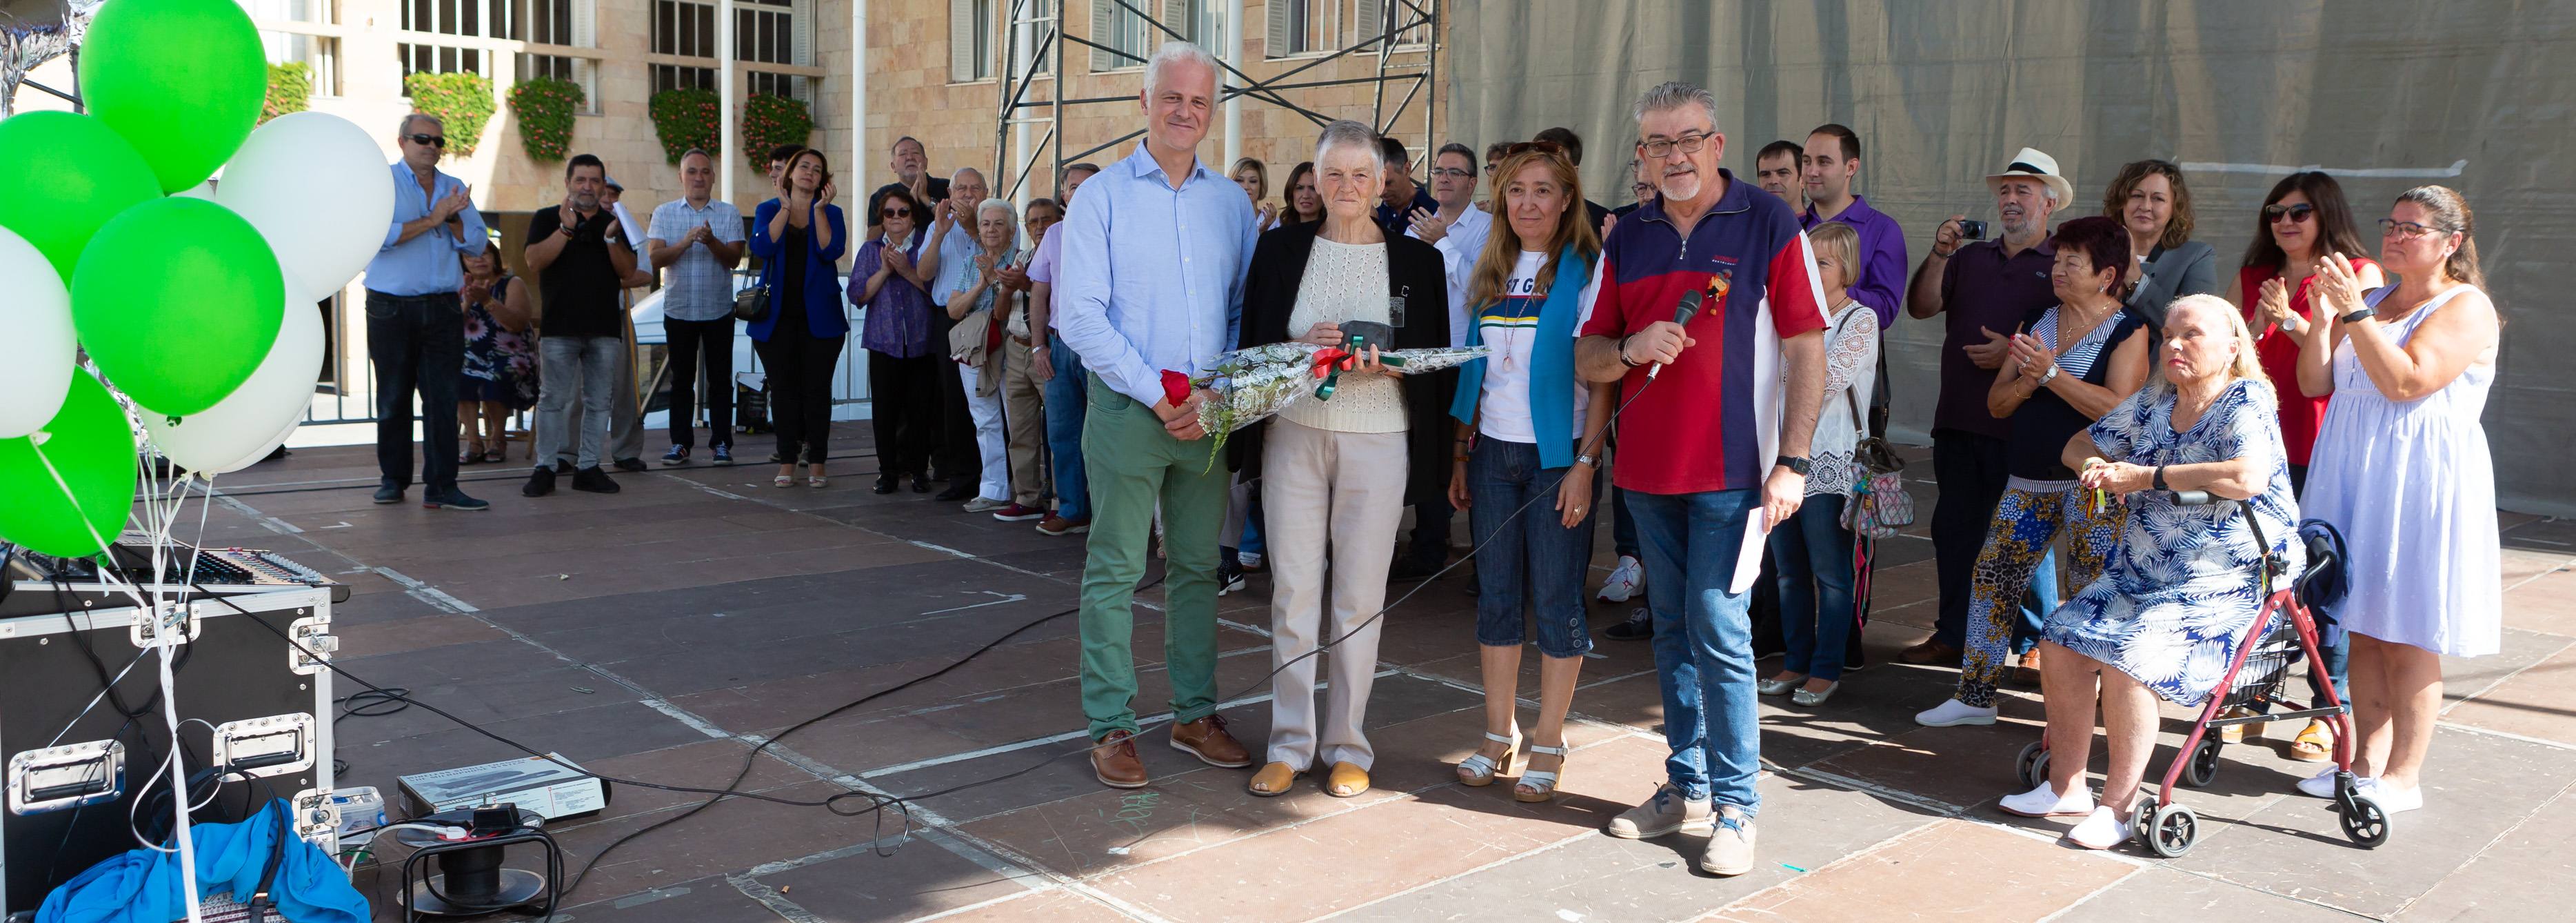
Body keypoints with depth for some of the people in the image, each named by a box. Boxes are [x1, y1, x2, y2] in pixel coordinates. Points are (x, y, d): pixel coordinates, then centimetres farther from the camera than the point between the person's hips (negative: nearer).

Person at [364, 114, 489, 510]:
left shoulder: (454, 188, 14)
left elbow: (476, 244, 7)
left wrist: (451, 218, -10)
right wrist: (432, 219, -11)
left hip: (443, 309, 3)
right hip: (391, 309, -3)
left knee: (444, 398, -4)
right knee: (394, 398, 5)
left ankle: (441, 486, -4)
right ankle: (393, 478, 18)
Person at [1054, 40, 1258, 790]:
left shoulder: (1231, 202, 10)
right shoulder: (1102, 196, -2)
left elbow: (1248, 309, 10)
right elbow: (1080, 314, -8)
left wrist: (1217, 394, -6)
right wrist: (1158, 396, -14)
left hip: (1208, 414, 4)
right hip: (1127, 411, -4)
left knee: (1198, 567, 11)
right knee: (1115, 571, 0)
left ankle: (1195, 713, 22)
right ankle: (1111, 725, 8)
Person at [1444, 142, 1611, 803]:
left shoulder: (1587, 271, -5)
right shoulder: (1490, 273, 11)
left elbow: (1603, 376, -9)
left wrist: (1585, 463, -15)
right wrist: (1461, 454, 11)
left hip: (1556, 454, -5)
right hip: (1493, 451, 5)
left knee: (1556, 599, 0)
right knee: (1495, 595, 8)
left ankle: (1548, 744, 12)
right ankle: (1499, 735, 19)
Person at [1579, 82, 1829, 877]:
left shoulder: (1768, 225, -3)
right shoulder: (1627, 239, 10)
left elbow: (1807, 350, -6)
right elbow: (1587, 359, 11)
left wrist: (1792, 462, -12)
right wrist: (1631, 349, -12)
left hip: (1732, 469, -5)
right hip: (1647, 469, 5)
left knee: (1718, 628, -6)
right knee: (1672, 628, 12)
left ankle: (1736, 805, 5)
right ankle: (1687, 787, 24)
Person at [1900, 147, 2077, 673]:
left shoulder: (2062, 265, 2)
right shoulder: (1970, 258, 18)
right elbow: (1920, 307, 10)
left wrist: (2016, 352, -16)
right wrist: (1938, 255, -2)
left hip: (2021, 424, -5)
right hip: (1957, 419, 5)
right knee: (1954, 529, 9)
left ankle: (2036, 644, 7)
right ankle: (1952, 634, 18)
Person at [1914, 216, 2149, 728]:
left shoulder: (2128, 331, -4)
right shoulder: (2035, 321, 13)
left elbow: (2118, 408, -18)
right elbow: (1996, 403, 11)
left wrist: (2051, 372, -18)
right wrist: (2027, 380, -10)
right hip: (2029, 480, 6)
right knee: (1992, 577, 5)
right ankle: (1975, 696, 14)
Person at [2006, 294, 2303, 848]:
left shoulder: (2246, 402, -10)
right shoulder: (2151, 404, 12)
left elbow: (2248, 478, -30)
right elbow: (2078, 446, 22)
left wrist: (2146, 476, -21)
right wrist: (2096, 465, -5)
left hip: (2230, 581, -7)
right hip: (2141, 573, 8)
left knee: (2127, 656, -26)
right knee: (2063, 637, -10)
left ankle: (2119, 804, -12)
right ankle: (2065, 787, 0)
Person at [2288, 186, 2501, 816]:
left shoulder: (2467, 308, -6)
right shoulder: (2370, 299, 16)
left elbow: (2406, 382, -20)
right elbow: (2314, 382, 8)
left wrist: (2355, 312, -21)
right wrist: (2323, 317, -6)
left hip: (2418, 484, -6)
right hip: (2354, 478, 7)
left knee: (2408, 639, -2)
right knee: (2361, 628, 9)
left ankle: (2403, 777, 6)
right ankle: (2367, 762, 17)